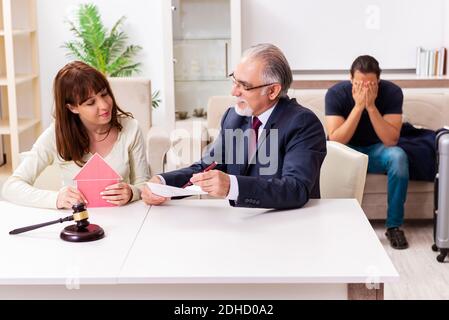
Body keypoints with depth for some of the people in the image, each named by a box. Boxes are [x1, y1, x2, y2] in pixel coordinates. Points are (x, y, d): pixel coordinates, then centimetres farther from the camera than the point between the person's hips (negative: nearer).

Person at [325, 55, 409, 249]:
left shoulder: (392, 92, -18)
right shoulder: (336, 93, -20)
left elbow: (391, 140, -24)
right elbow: (335, 141, -26)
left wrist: (371, 106, -33)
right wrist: (358, 106, -34)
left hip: (376, 150, 1)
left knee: (398, 156, -32)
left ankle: (394, 225, -18)